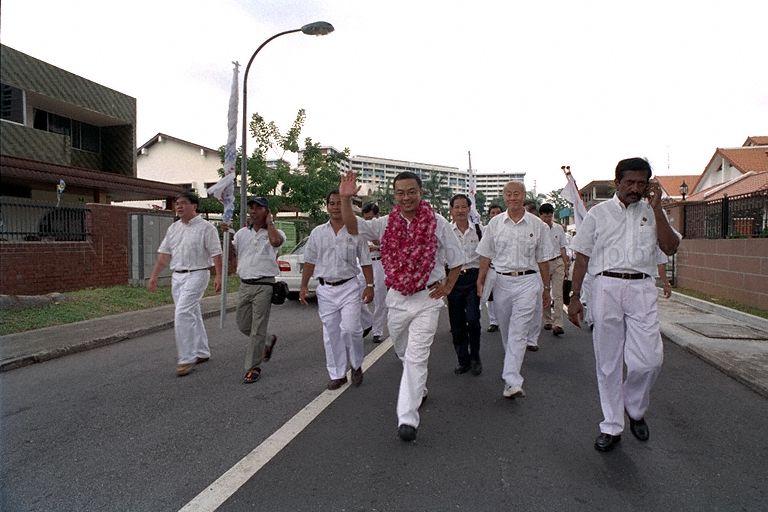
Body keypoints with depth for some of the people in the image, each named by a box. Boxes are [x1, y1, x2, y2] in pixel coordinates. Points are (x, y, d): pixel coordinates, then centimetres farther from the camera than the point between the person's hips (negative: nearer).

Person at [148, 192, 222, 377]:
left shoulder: (206, 227, -6)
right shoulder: (173, 228, 14)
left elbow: (216, 253, -11)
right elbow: (164, 254, 15)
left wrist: (218, 276, -19)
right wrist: (154, 276, 12)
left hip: (196, 275, -7)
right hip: (177, 276, 7)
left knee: (182, 314, -16)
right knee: (192, 315, 13)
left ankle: (186, 358, -8)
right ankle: (202, 353, 25)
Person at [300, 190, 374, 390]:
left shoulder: (355, 232, 1)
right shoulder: (317, 233, 8)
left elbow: (365, 262, 3)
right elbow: (310, 262, 11)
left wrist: (369, 285, -4)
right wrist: (304, 286, 7)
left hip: (349, 287, -3)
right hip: (325, 289, 3)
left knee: (350, 328, -13)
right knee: (331, 333, 6)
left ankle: (357, 365, 14)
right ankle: (337, 374, 19)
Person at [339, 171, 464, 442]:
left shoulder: (438, 223, -5)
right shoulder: (386, 224, 1)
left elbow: (456, 260, 5)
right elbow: (353, 227, -8)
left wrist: (448, 286, -3)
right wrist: (346, 199, -21)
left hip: (426, 299, -4)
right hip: (397, 298, 4)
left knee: (416, 357, -8)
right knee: (403, 351, 21)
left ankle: (408, 418, -3)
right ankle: (419, 387, 48)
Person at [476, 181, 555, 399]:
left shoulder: (537, 225, 2)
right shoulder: (494, 223, 5)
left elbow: (543, 260, 7)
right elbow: (486, 256, 9)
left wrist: (546, 289, 9)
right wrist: (481, 281, 2)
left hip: (527, 281, -2)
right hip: (502, 281, 3)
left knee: (518, 332, -10)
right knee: (506, 331, 14)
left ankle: (512, 381, -12)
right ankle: (513, 363, 37)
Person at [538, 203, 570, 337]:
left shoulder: (559, 228, 5)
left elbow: (562, 249, 11)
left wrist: (566, 267, 9)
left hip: (557, 262, 1)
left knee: (558, 294, -7)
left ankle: (557, 324, -11)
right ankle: (547, 321, 21)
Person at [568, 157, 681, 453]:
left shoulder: (652, 213, 12)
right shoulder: (598, 213, 7)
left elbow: (670, 248, -2)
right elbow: (582, 257, 6)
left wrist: (656, 207, -5)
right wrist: (575, 297, 1)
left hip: (642, 288, 1)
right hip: (606, 287, -1)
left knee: (650, 359, -7)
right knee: (608, 362, 5)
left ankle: (635, 409, 23)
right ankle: (611, 427, 18)